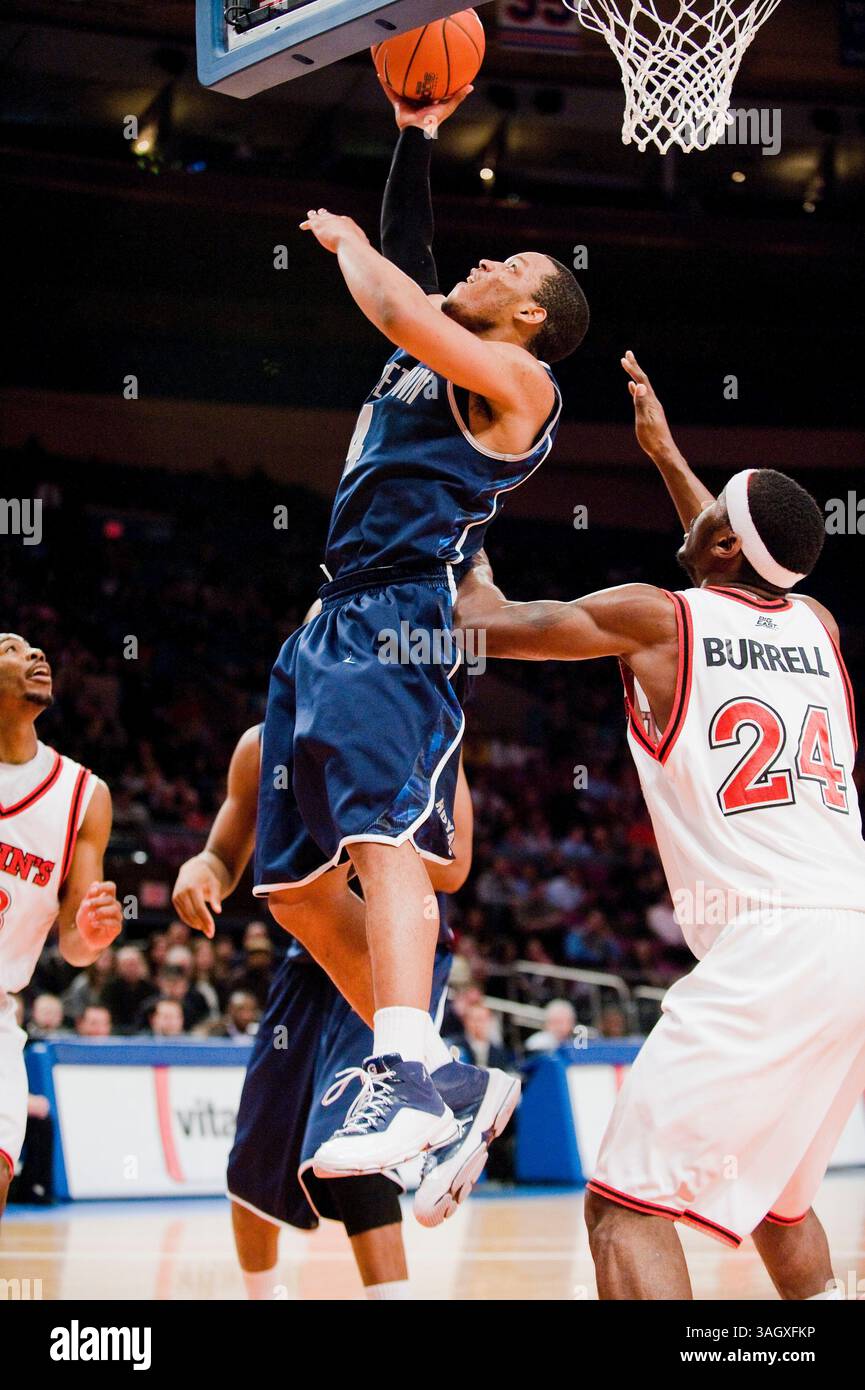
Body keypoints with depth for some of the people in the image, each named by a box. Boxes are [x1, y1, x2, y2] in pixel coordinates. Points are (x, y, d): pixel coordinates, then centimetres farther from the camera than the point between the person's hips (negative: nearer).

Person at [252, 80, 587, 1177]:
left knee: (381, 835, -29)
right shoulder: (434, 356, 24)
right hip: (331, 626, 10)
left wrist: (344, 240, 4)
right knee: (297, 886, 6)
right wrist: (414, 137, 29)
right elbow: (405, 265, 36)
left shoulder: (517, 379, 0)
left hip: (401, 619, -9)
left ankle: (409, 1078, -42)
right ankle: (444, 1079, 10)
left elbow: (398, 309, -14)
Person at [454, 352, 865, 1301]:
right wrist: (662, 451, 50)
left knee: (626, 1207, -8)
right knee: (773, 1193, 28)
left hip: (768, 947, -7)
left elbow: (486, 625, 16)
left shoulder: (652, 619, 1)